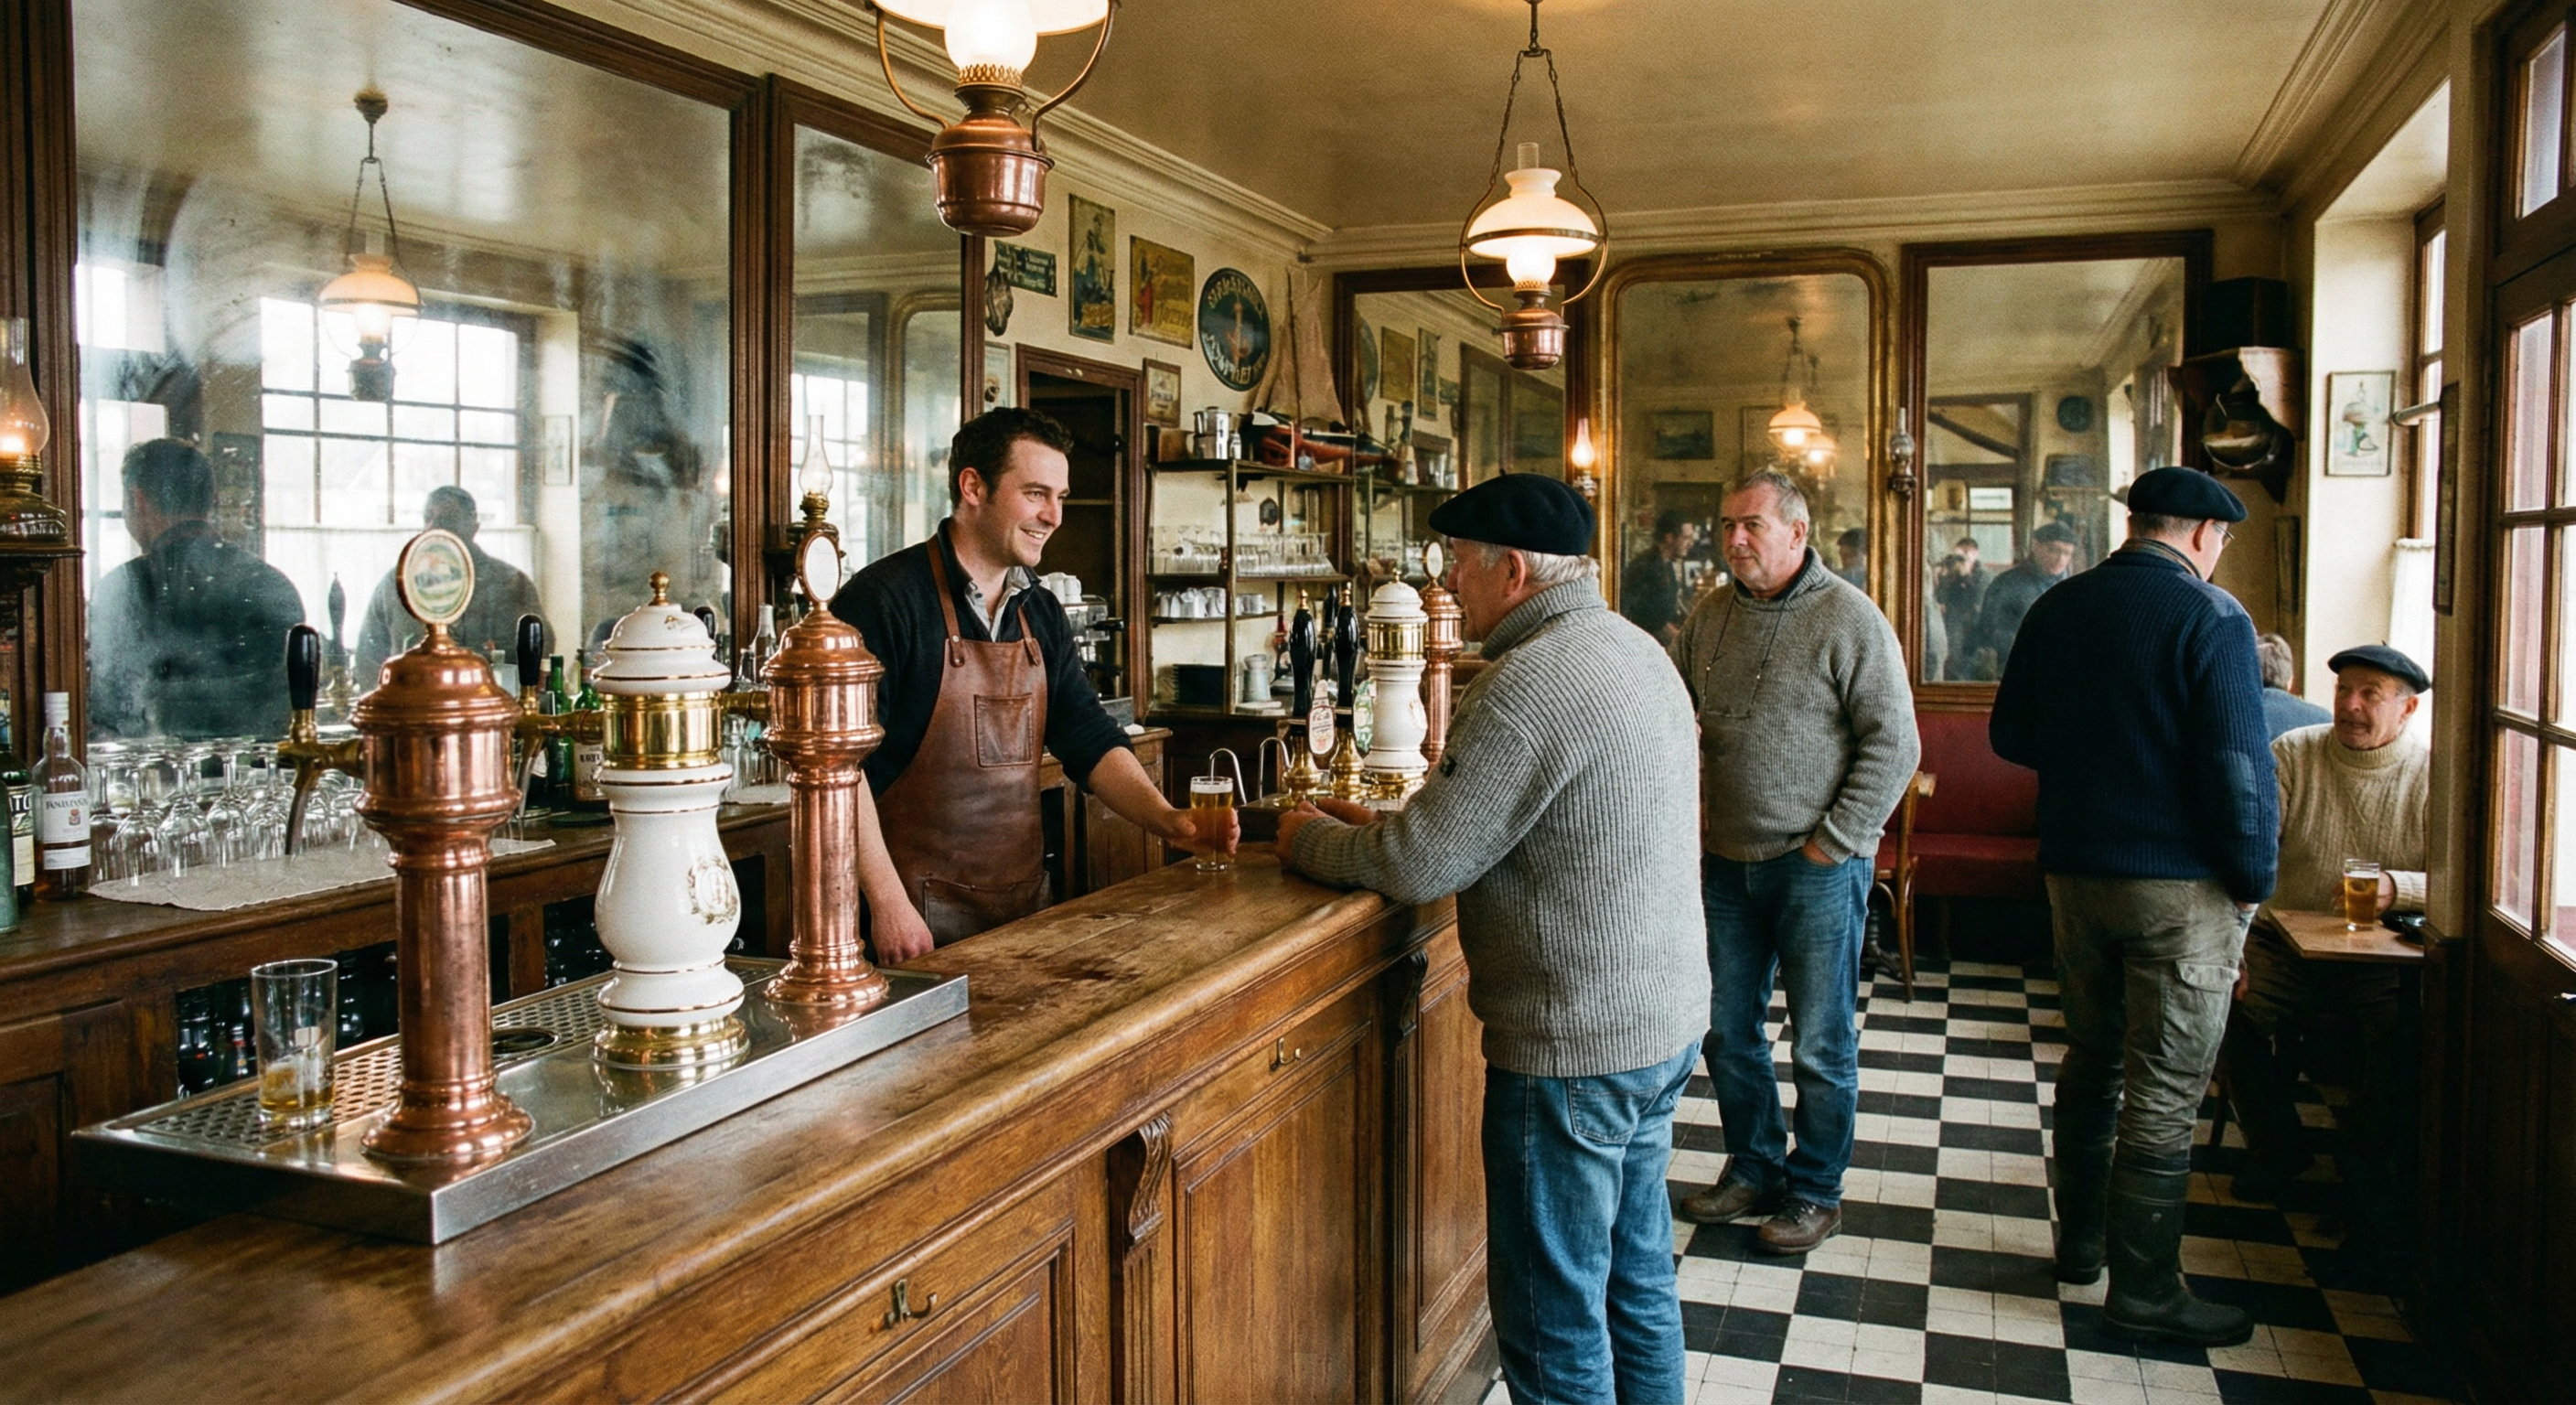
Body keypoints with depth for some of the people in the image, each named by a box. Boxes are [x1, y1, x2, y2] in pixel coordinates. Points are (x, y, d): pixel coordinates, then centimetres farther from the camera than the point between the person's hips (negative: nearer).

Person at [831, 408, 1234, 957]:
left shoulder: (1041, 612, 10)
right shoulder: (885, 599, -13)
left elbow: (1089, 738, 9)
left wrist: (1167, 821, -7)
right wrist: (888, 903, -21)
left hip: (1025, 899, 7)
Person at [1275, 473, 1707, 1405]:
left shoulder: (1530, 681, -23)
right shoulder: (1632, 647, 9)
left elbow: (1421, 866, -21)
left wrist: (1306, 839, -2)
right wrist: (1387, 823, 10)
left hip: (1575, 1047, -10)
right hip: (1664, 1020, 10)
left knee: (1553, 1312, 5)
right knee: (1637, 1276, 22)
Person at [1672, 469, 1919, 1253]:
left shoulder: (1849, 620, -10)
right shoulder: (1710, 616, 7)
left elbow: (1894, 745, -12)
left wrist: (1831, 843, -13)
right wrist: (1689, 812, 5)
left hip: (1818, 867, -5)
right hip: (1726, 860, 6)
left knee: (1821, 1046, 5)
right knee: (1727, 1033, 14)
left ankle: (1815, 1192, 21)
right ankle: (1754, 1169, 31)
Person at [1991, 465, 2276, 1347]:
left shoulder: (2057, 611, 5)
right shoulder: (2211, 619, -13)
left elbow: (2011, 736, 12)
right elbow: (2239, 767, -15)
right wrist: (2255, 878, -5)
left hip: (2075, 871, 6)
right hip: (2181, 886, -6)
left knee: (2091, 1060, 20)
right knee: (2163, 1091, 1)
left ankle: (2079, 1240, 31)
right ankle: (2144, 1291, 8)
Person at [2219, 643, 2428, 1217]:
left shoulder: (2434, 775, 0)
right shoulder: (2290, 755, 0)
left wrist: (2396, 888, -26)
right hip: (2287, 943, 1)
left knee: (2403, 1022, -30)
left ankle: (2366, 1158, 0)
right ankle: (2279, 1145, 3)